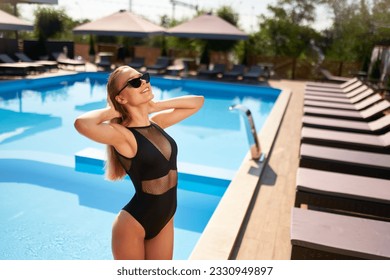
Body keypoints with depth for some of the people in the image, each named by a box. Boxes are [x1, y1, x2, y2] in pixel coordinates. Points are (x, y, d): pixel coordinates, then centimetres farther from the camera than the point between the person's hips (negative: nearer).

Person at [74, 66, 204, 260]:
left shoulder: (157, 122, -1)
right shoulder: (124, 135, -21)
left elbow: (198, 102, 7)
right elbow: (81, 123, -42)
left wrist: (154, 106, -2)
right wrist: (110, 112, -20)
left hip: (165, 221, 7)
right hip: (133, 224, -6)